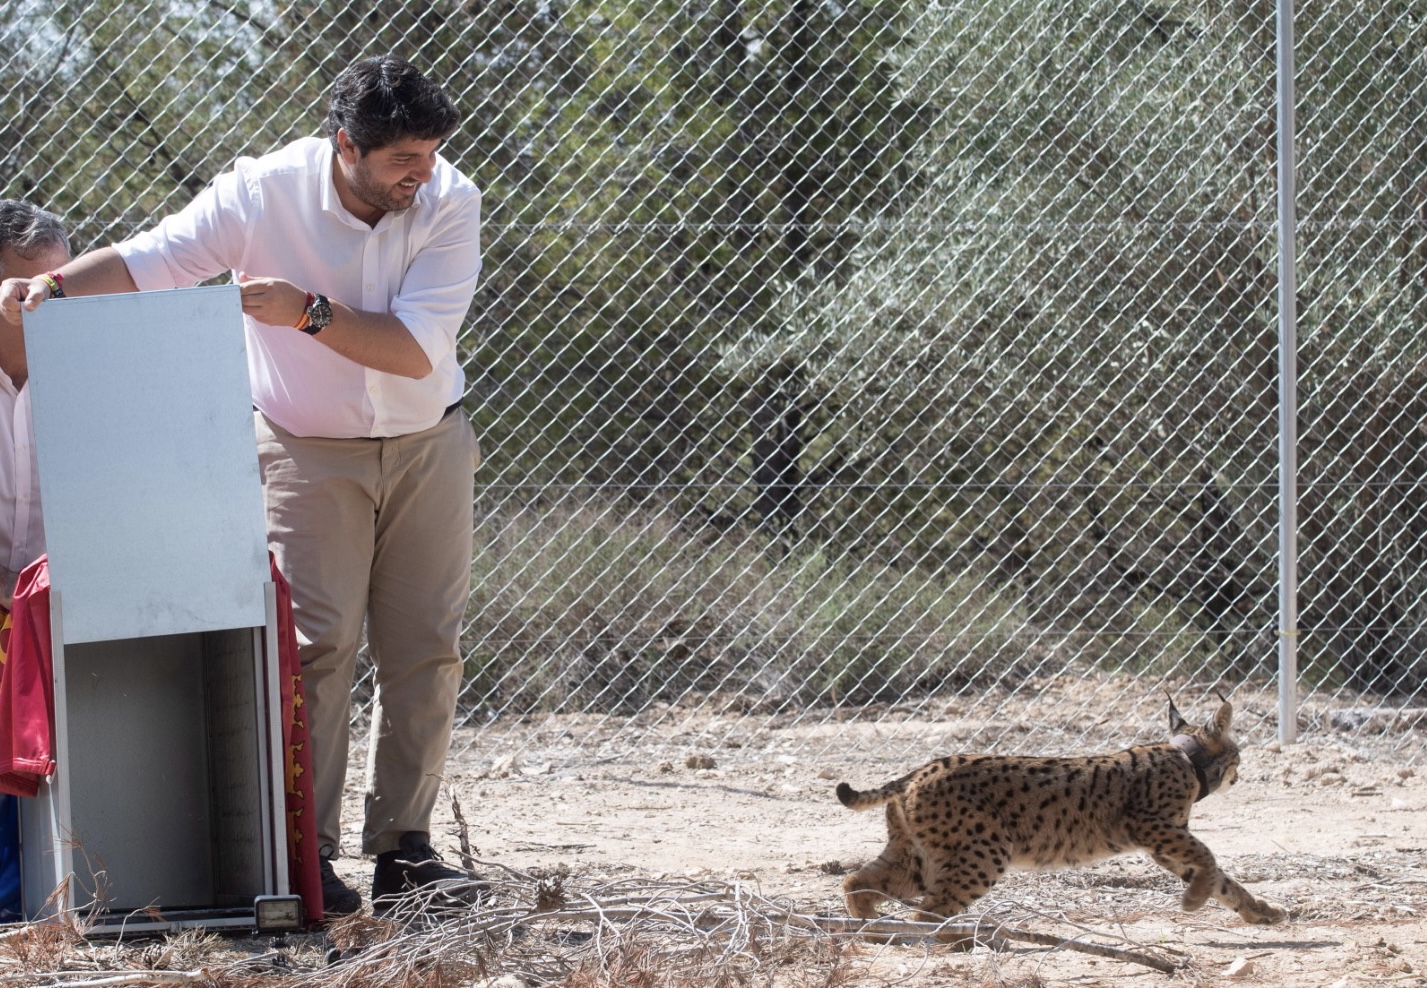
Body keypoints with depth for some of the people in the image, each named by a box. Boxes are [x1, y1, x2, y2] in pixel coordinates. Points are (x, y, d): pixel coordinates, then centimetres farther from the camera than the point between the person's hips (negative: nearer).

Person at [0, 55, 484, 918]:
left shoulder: (449, 202, -16)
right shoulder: (261, 194, -18)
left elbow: (416, 351, -23)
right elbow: (146, 261, -22)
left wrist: (308, 312, -33)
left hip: (429, 447, 2)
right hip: (308, 450, -2)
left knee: (426, 648, 1)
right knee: (316, 642, -12)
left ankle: (404, 847, 8)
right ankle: (308, 854, -11)